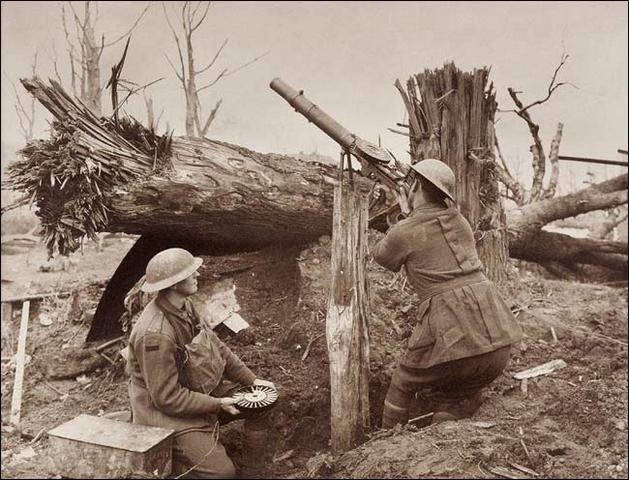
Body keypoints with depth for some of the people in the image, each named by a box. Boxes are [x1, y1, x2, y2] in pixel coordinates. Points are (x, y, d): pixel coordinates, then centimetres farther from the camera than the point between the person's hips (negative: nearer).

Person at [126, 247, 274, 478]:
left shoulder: (184, 306, -4)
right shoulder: (155, 334, -31)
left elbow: (215, 346, 6)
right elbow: (168, 398, -26)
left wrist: (251, 380, 2)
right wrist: (218, 405, -20)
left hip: (200, 390, 9)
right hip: (168, 411, -9)